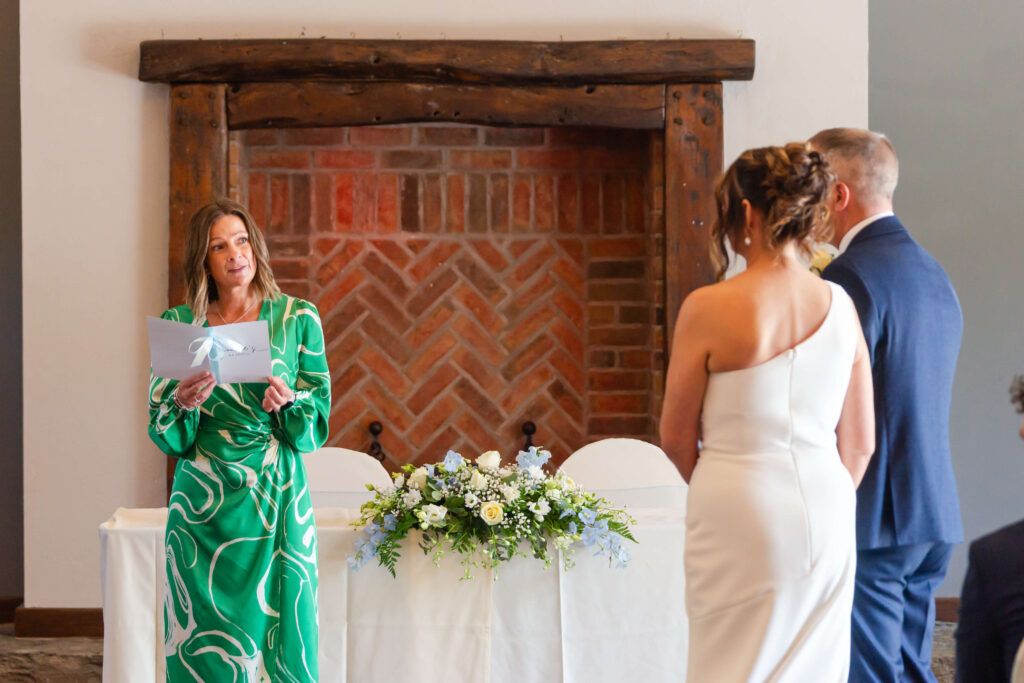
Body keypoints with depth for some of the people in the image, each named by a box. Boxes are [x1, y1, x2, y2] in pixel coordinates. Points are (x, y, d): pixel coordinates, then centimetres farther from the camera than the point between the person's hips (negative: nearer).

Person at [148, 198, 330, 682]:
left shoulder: (297, 319, 3)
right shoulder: (178, 325, 5)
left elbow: (317, 425, 2)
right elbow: (165, 438, 3)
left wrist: (289, 402, -17)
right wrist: (183, 403, -17)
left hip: (277, 501, -1)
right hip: (203, 509, 1)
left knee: (277, 638, 0)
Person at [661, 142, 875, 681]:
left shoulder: (710, 308, -11)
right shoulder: (840, 306, 1)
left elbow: (677, 439, -2)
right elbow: (859, 443, 7)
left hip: (742, 518, -4)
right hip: (826, 510, 5)